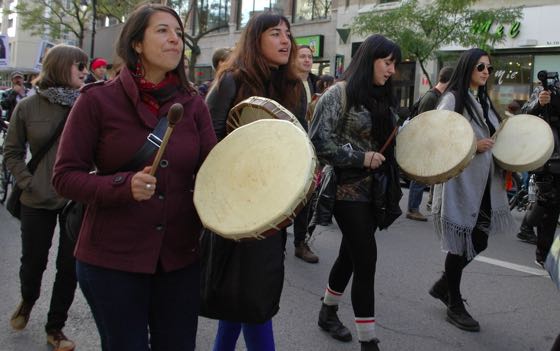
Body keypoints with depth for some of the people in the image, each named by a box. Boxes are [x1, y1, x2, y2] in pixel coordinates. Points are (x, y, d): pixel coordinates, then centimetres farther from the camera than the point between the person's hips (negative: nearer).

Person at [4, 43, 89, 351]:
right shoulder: (28, 107, -3)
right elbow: (12, 153, 4)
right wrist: (29, 184, -7)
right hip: (38, 201, 0)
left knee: (69, 267, 7)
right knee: (33, 261, 14)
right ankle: (27, 299, 48)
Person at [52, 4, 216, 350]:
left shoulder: (193, 104, 2)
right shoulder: (98, 99, -7)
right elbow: (65, 176, -7)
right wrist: (123, 186, -24)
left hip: (181, 257, 3)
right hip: (111, 259, -3)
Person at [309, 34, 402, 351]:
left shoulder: (381, 99, 12)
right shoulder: (339, 93, -11)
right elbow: (320, 141, -17)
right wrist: (361, 158, -18)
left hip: (373, 190, 8)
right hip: (348, 189, -8)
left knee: (351, 254, 17)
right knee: (366, 259, -9)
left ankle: (328, 312, 37)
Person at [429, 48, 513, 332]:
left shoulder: (484, 101, 16)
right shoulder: (453, 99, -7)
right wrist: (472, 146, -21)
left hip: (485, 183, 8)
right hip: (461, 182, -8)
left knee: (479, 241, 10)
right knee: (463, 243, 0)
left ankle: (443, 285, 31)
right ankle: (454, 305, 17)